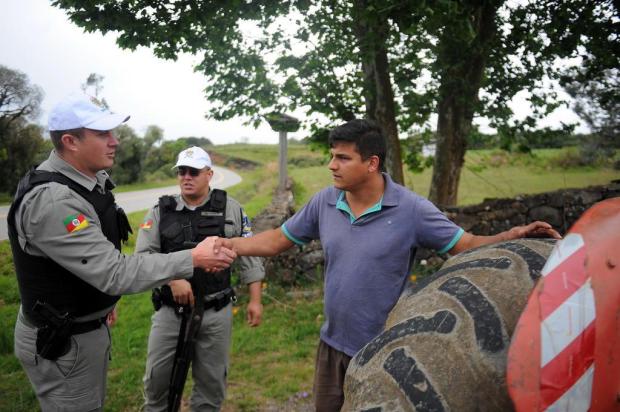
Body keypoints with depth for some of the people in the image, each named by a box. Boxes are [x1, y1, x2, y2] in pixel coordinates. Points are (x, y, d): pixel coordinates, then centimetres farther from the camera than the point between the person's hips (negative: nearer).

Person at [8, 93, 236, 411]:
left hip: (89, 325, 9)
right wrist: (193, 260, -29)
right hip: (62, 342, -9)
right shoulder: (50, 200, -30)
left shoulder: (92, 179, 0)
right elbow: (114, 273, -31)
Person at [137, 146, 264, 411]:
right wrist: (173, 278, -20)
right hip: (170, 311, 1)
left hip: (216, 313, -1)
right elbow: (144, 255, -4)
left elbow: (249, 255, 2)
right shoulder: (160, 211, 2)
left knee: (211, 380, 13)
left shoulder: (230, 209, 0)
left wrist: (255, 300, -2)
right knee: (157, 377, 12)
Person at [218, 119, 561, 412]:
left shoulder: (411, 209, -16)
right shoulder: (324, 202, -5)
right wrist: (231, 245, -9)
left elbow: (468, 246, -12)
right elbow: (276, 241, 2)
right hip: (333, 344, 4)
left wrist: (510, 237, -29)